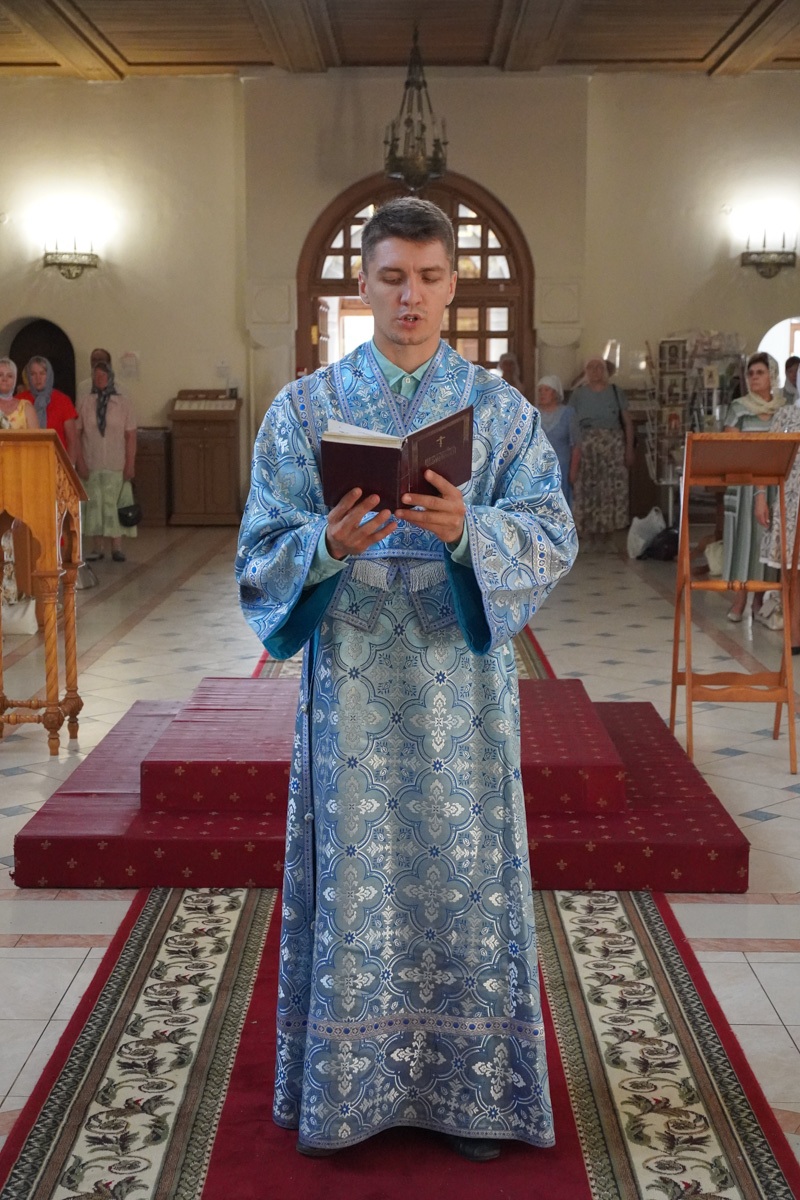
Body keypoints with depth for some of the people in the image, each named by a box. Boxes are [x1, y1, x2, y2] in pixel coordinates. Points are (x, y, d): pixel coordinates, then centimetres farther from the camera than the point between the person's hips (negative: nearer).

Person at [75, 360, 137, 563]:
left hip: (117, 466, -1)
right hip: (91, 465, 1)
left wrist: (130, 464, -5)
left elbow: (130, 436, 0)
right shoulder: (84, 402, 3)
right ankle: (97, 548, 8)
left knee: (115, 504, -1)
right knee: (94, 504, 2)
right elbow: (77, 434, 3)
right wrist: (80, 462, -4)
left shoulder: (123, 403, 1)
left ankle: (117, 547, 5)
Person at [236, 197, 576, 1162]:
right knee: (352, 871, 3)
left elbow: (553, 536, -5)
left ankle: (469, 1087, 20)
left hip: (463, 683, 1)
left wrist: (469, 529, -24)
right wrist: (330, 542, -22)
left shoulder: (503, 410, 5)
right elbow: (262, 549, -1)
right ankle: (344, 1087, 20)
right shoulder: (305, 407, 4)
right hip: (351, 679, 0)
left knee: (463, 868, 4)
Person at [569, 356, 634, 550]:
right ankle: (586, 526, 4)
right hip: (585, 446, 0)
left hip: (613, 446, 0)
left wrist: (629, 449, 0)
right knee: (585, 488, -4)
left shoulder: (616, 392, 7)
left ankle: (607, 527, 7)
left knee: (612, 488, -1)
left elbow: (628, 422, 7)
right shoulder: (578, 394, 7)